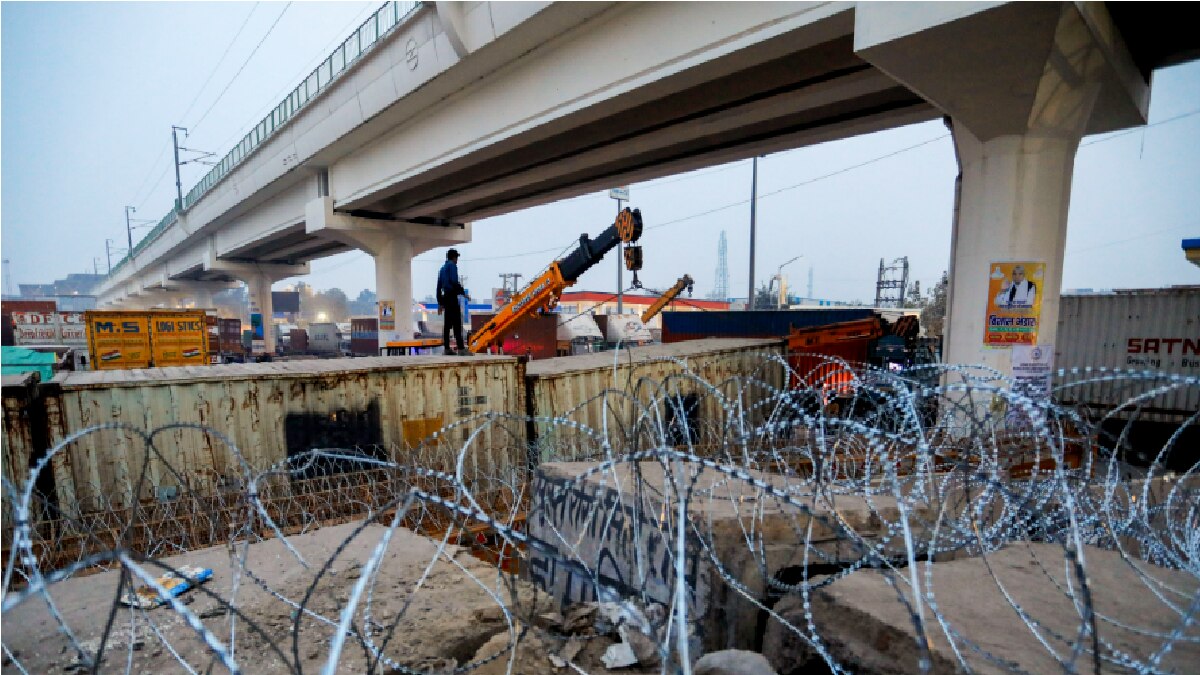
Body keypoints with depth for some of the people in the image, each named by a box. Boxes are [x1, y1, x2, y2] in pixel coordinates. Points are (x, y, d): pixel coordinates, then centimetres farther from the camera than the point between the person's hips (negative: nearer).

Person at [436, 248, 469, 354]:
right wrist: (463, 293, -12)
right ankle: (460, 348, -19)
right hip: (452, 296, -9)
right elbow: (454, 281, -17)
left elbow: (439, 286, 22)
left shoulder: (443, 268, 23)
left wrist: (440, 302, 23)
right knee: (457, 323, -14)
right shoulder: (452, 266, -3)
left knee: (447, 323, 9)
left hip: (445, 297, 9)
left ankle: (446, 348, 8)